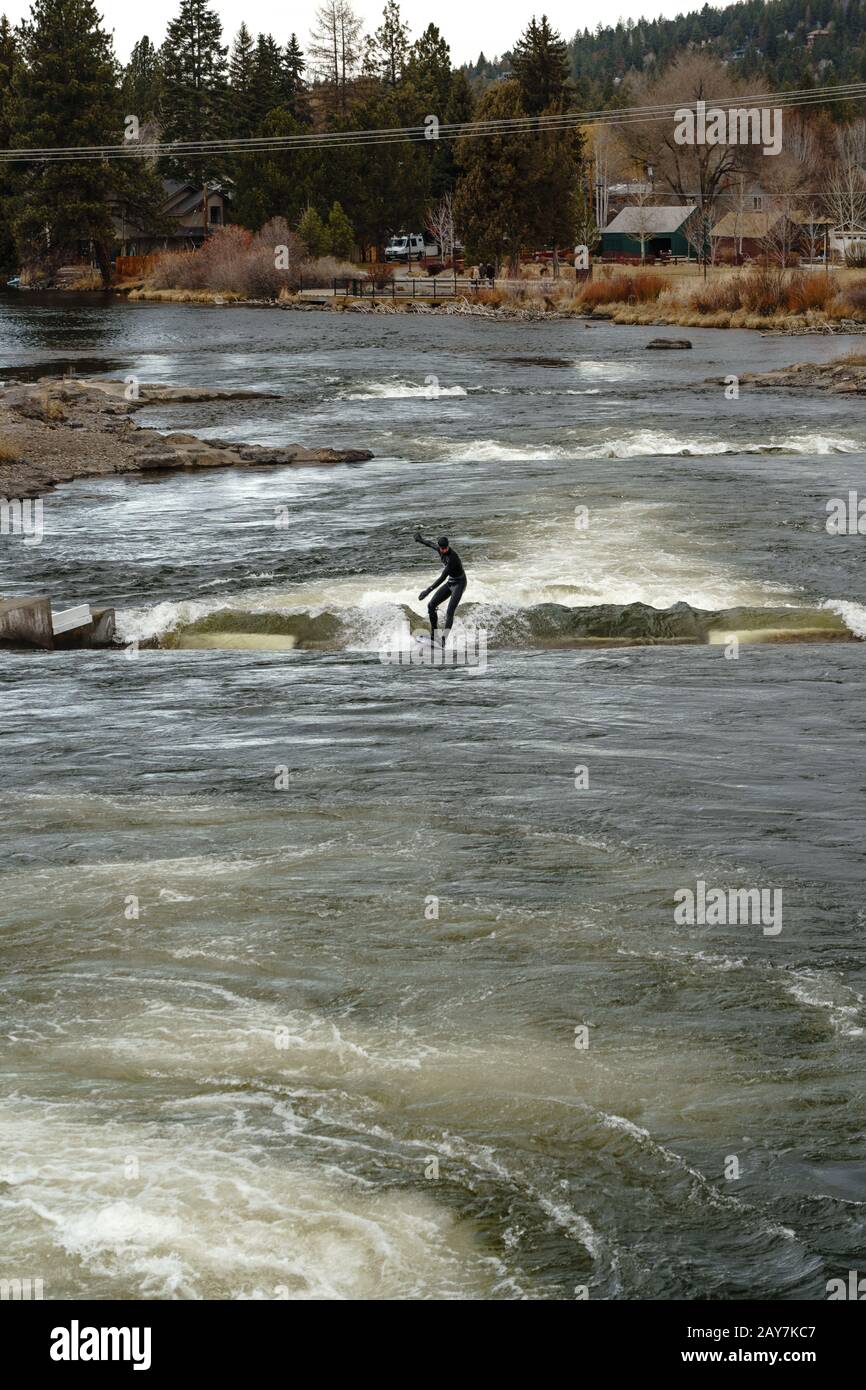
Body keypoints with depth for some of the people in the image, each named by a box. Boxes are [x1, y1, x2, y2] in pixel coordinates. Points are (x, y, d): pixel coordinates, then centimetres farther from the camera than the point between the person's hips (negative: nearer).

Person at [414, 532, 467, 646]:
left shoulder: (452, 557, -32)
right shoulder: (439, 548, -8)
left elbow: (443, 577, -36)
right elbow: (430, 544, 18)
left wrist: (428, 590, -39)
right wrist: (420, 540, 38)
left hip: (459, 583, -9)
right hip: (450, 583, 9)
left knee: (449, 612, -23)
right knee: (431, 606, 5)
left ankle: (444, 639, -30)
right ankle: (433, 636, 13)